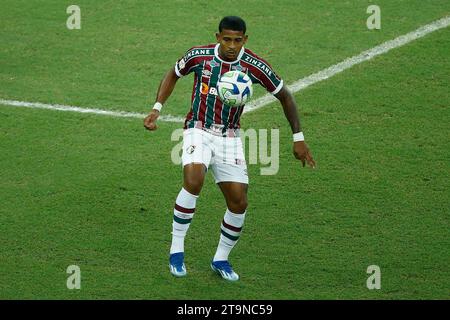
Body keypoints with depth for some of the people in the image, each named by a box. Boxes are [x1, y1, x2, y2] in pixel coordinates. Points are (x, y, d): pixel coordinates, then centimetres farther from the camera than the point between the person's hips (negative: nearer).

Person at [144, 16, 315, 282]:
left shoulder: (255, 66, -11)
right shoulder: (199, 56, -10)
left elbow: (285, 96, 1)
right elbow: (173, 75, 11)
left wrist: (298, 138, 0)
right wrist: (157, 108, 0)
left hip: (229, 138, 2)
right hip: (199, 131, -2)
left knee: (239, 202, -5)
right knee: (193, 181, -30)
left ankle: (221, 259, 19)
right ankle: (177, 251, -17)